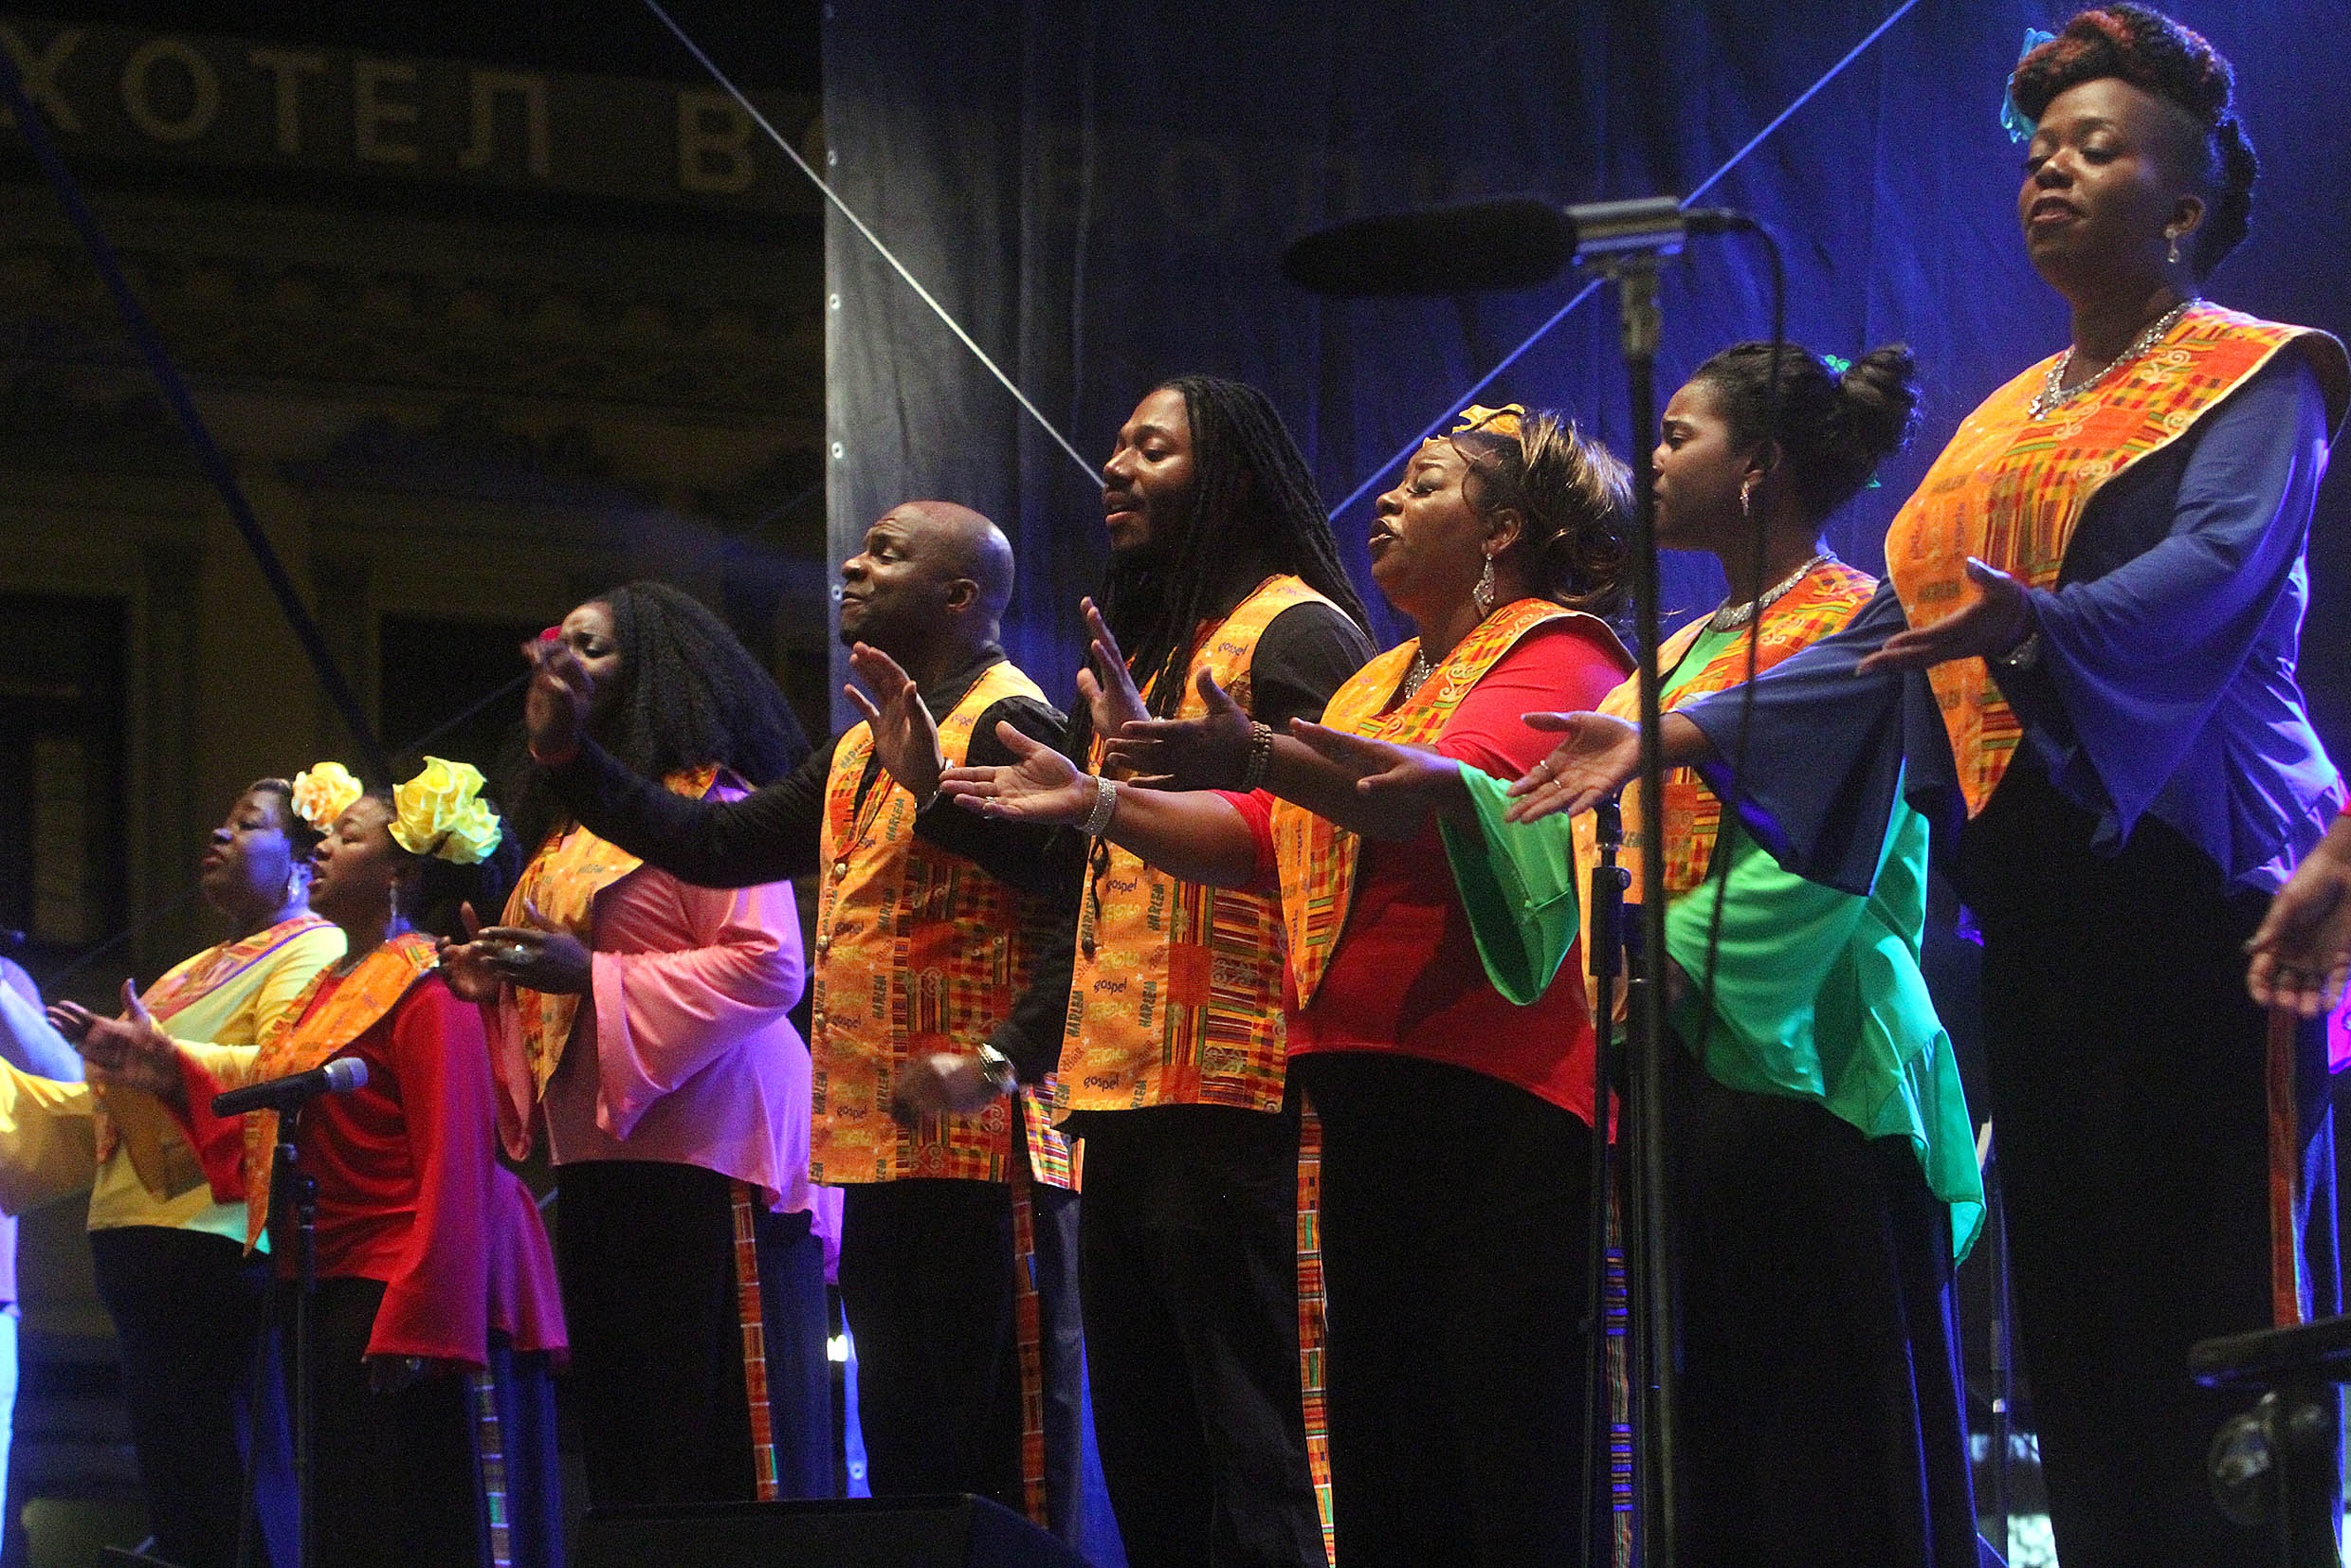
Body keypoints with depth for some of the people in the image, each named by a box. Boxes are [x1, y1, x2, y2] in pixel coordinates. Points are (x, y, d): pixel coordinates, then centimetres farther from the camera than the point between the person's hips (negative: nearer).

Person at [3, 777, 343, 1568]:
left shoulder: (315, 952, 0)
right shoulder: (192, 975, 28)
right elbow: (93, 1106, 28)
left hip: (222, 1245, -9)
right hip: (139, 1249, 9)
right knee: (173, 1502, 5)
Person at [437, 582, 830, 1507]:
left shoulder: (705, 801, -4)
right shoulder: (571, 826, 23)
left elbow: (768, 967, -16)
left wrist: (590, 974, -18)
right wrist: (499, 988, 10)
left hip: (700, 1161, -9)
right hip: (600, 1165, 9)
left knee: (717, 1444, -12)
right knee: (622, 1448, 6)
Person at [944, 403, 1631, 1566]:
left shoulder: (1557, 655, -2)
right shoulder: (1382, 681, 27)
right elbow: (1265, 842, 22)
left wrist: (1259, 754, -34)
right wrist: (1098, 805, 10)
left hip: (1492, 1088, -9)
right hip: (1365, 1082, 9)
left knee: (1504, 1469, -13)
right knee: (1380, 1462, 6)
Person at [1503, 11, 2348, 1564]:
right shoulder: (2004, 420, 21)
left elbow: (2213, 570, -19)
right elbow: (1889, 643, 17)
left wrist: (2034, 624, -38)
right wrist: (1686, 731, 6)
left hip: (2189, 867, -7)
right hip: (2035, 881, 7)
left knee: (2209, 1288, -12)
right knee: (2067, 1281, 2)